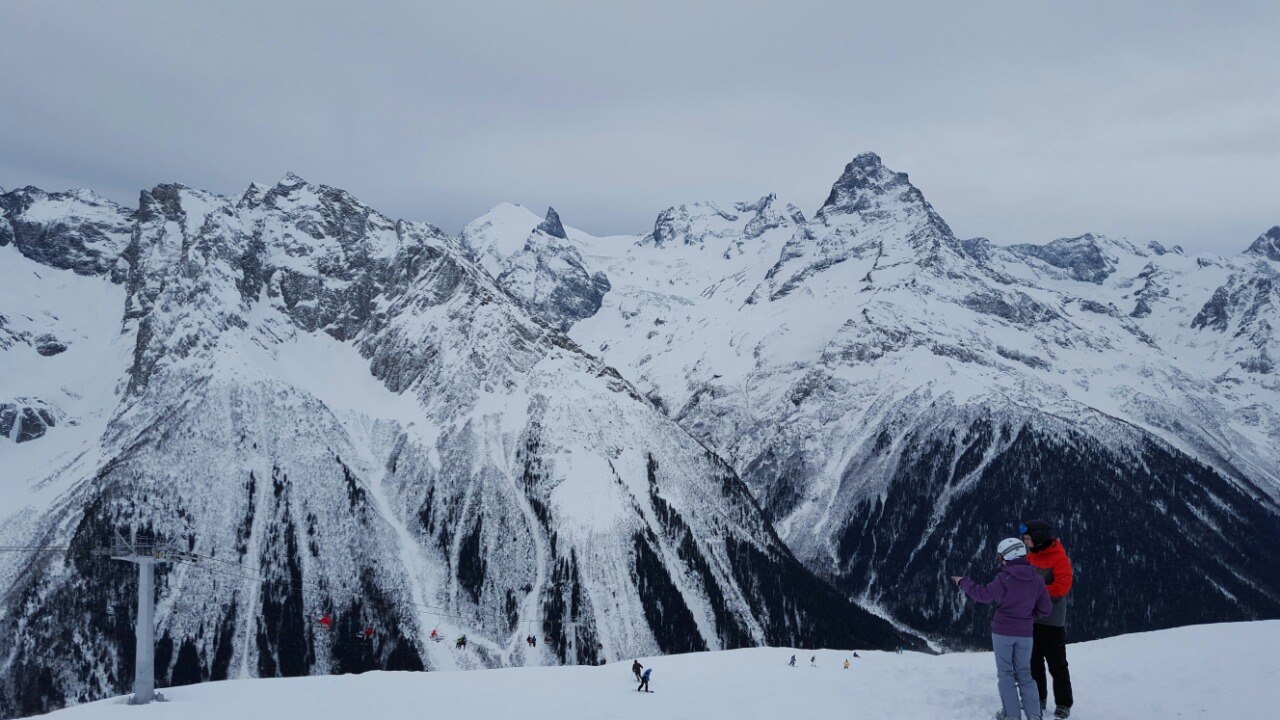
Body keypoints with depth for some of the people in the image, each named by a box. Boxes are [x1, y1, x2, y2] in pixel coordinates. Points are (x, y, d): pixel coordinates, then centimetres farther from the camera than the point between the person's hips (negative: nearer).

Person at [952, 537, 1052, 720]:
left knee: (1005, 672, 7)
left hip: (1003, 631, -4)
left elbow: (985, 595, -17)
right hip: (1025, 633, 4)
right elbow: (1046, 609, 2)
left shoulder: (1005, 578, -15)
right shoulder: (1036, 578, 0)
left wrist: (964, 582, -6)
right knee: (1024, 673, 13)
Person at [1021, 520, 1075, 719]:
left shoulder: (1059, 558, -13)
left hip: (1052, 620, -7)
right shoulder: (1030, 556, 9)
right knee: (1033, 661, 15)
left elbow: (1062, 587, -21)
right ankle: (1038, 698, 27)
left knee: (1056, 664, -2)